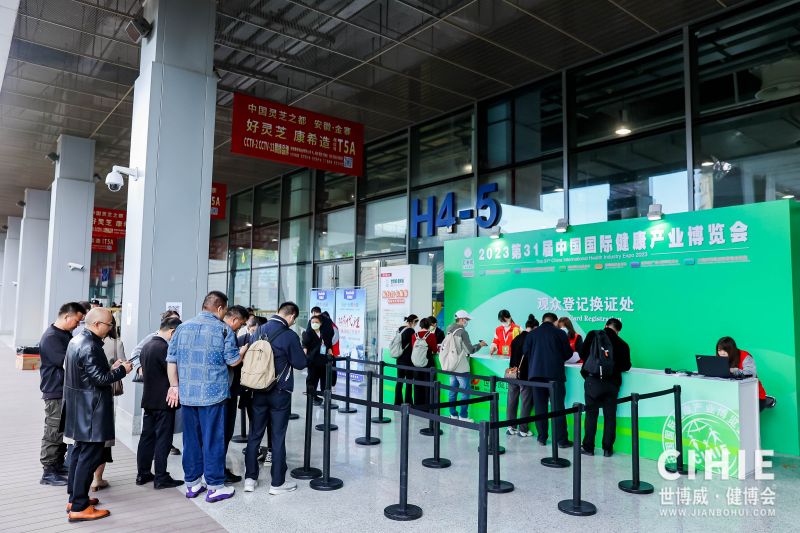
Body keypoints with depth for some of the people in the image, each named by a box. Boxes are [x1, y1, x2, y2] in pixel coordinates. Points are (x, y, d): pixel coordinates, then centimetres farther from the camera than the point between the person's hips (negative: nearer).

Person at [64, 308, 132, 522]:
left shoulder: (77, 341, 10)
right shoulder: (90, 346, -22)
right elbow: (100, 379, -23)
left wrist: (110, 368, 10)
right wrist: (121, 370, -10)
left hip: (80, 408, 11)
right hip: (90, 410, -11)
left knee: (79, 451, 18)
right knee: (90, 456, -4)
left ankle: (75, 498, 29)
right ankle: (79, 508, 2)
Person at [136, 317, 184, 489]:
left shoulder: (146, 345, 9)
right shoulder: (163, 348, -20)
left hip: (148, 400, 9)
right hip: (163, 401, -9)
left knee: (147, 436, 15)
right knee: (163, 439, -1)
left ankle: (142, 474, 23)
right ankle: (161, 478, 5)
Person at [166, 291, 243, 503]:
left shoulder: (183, 327, 7)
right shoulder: (223, 329, -7)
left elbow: (171, 359, 6)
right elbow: (233, 360, -5)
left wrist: (174, 386, 10)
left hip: (186, 394, 5)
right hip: (212, 394, -5)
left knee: (191, 438, 14)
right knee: (213, 439, 3)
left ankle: (192, 483, 24)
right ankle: (215, 487, 11)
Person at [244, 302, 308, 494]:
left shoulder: (259, 330, 0)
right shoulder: (290, 336, -16)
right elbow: (300, 363, -9)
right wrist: (303, 353, 10)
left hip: (258, 391, 5)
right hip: (280, 392, -5)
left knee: (255, 435, 14)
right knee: (278, 437, 4)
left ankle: (250, 478, 21)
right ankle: (277, 483, 12)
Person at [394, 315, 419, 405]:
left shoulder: (400, 329, 8)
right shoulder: (411, 331, -14)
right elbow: (413, 345, -10)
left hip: (400, 359, 7)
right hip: (408, 359, -7)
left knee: (399, 381, 10)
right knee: (409, 382, 0)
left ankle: (397, 403, 14)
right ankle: (408, 403, 3)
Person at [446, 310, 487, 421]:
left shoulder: (449, 330, 7)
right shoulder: (462, 332, -16)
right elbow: (470, 350, -14)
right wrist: (480, 345, 2)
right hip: (461, 367, -8)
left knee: (452, 391, 11)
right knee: (465, 391, 0)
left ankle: (453, 414, 17)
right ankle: (463, 416, 2)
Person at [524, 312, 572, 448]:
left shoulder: (532, 334, 5)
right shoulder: (559, 333, -1)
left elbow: (526, 352, 5)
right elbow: (568, 354, 4)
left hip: (536, 373, 2)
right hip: (555, 374, -2)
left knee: (540, 406, 9)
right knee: (557, 407, 2)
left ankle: (542, 437, 14)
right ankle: (561, 440, 5)